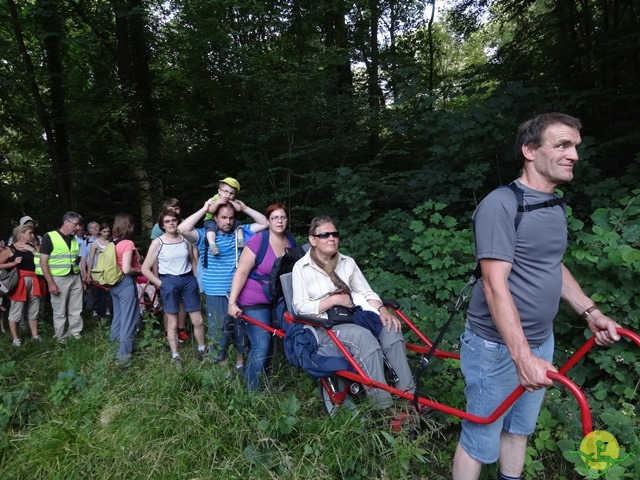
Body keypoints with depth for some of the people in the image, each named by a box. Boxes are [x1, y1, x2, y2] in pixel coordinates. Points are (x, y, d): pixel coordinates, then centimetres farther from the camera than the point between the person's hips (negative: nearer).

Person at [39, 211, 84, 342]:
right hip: (59, 279, -5)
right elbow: (43, 262, -12)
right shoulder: (50, 237, -9)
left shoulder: (74, 239, 11)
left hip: (75, 278, 6)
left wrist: (81, 279, 14)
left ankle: (75, 333, 23)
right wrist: (50, 283, -17)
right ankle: (61, 338, 17)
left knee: (76, 310, 10)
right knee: (60, 311, 5)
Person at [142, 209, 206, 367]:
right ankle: (175, 356, 20)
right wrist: (160, 283, -7)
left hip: (188, 280, 2)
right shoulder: (157, 242, -5)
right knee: (173, 322, 7)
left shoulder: (185, 239, 2)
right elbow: (145, 269, -4)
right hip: (169, 282, -2)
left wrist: (197, 279, 8)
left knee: (198, 320, 5)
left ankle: (202, 350, 24)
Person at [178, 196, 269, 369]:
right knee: (218, 332, 8)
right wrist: (204, 209, -17)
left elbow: (265, 223, 1)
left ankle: (240, 362, 40)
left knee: (241, 329, 18)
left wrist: (244, 208, -5)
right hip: (216, 295, -3)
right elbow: (183, 229, -20)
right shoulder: (206, 235, -4)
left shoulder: (241, 232, 4)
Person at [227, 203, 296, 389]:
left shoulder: (291, 241, 1)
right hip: (255, 302, -6)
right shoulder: (257, 240, -17)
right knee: (261, 347, -8)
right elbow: (241, 272, -17)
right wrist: (232, 302, -22)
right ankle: (253, 390, 10)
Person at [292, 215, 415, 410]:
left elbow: (366, 292, 8)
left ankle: (407, 393, -23)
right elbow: (301, 307, -7)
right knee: (363, 336, -34)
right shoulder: (301, 267, 1)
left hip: (355, 317, 5)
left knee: (390, 327, -26)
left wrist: (382, 309, -11)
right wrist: (333, 300, -15)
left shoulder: (347, 262, 14)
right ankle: (384, 406, -32)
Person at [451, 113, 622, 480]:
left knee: (520, 428, 23)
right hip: (499, 346, -8)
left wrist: (590, 312, 12)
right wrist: (522, 355, -29)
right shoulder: (501, 204, -20)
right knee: (481, 440, 6)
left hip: (541, 341, 8)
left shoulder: (555, 205, 8)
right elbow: (495, 286, -25)